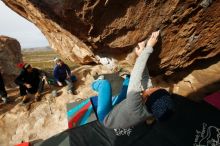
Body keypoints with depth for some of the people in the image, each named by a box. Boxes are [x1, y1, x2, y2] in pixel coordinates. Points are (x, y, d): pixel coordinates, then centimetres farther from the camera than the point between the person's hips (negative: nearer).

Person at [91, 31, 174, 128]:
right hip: (117, 113, 5)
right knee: (128, 80, 1)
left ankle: (96, 85, 26)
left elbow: (137, 74, -47)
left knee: (105, 83, -10)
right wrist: (141, 55, -19)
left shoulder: (135, 106, -47)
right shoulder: (154, 109, -27)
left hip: (106, 117, -4)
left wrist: (149, 47, -40)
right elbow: (145, 77, -21)